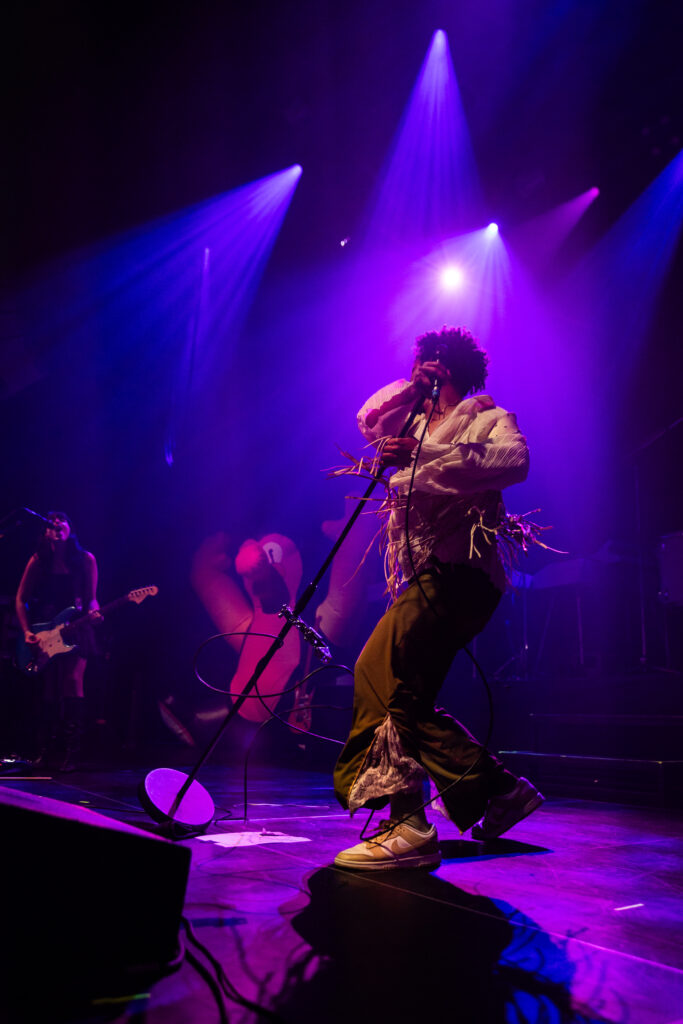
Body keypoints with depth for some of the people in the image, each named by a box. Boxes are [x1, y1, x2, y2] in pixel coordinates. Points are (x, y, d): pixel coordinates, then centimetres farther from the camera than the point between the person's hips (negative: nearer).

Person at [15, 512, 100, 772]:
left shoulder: (85, 559, 1)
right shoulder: (38, 560, 3)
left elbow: (91, 597, 3)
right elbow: (21, 599, 5)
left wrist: (93, 612, -19)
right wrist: (27, 631, -6)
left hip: (75, 632, -2)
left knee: (72, 680, -17)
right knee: (48, 691, 4)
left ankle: (70, 753, -11)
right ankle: (46, 752, 18)